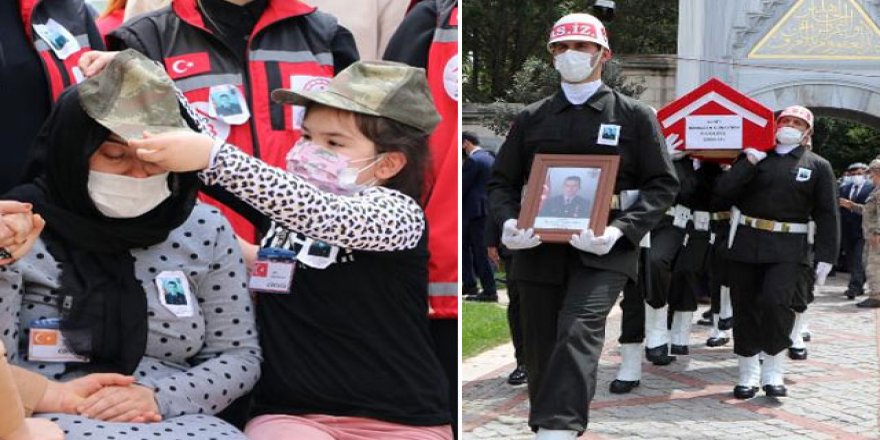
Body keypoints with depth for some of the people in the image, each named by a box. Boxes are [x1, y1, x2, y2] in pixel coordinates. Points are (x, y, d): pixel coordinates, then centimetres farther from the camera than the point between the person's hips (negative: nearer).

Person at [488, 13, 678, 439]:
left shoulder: (635, 115, 5)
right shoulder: (531, 117, 12)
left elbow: (663, 184, 2)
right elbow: (501, 181, 13)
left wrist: (620, 230, -15)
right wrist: (508, 222, -10)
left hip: (603, 250, -3)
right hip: (537, 248, 4)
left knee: (578, 332, -23)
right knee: (542, 348, 8)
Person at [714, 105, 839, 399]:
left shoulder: (818, 166, 8)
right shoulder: (755, 157, 11)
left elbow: (827, 215, 5)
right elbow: (723, 190, -1)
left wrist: (825, 257, -3)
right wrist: (748, 163, -11)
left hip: (789, 249, -2)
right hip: (747, 242, 2)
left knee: (776, 301, -19)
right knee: (745, 308, 3)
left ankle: (773, 372, -1)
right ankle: (748, 374, 16)